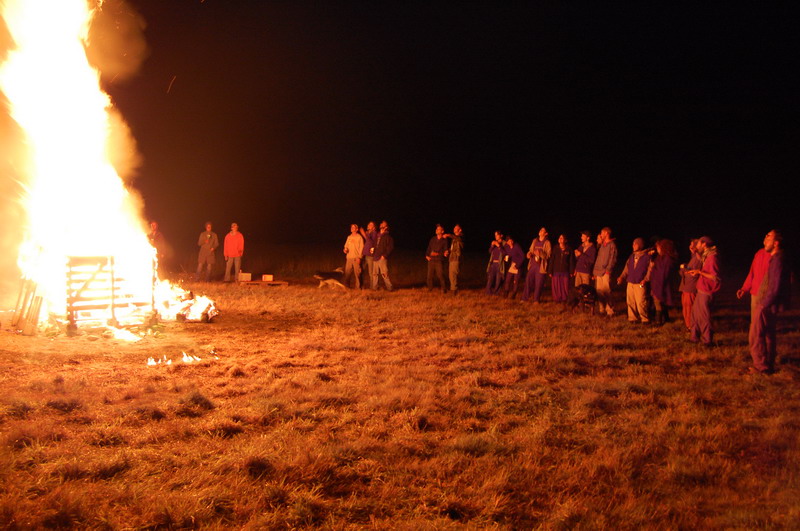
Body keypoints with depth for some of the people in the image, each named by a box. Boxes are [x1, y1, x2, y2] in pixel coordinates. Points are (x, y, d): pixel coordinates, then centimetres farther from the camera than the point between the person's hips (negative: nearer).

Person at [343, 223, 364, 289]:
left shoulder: (359, 237, -2)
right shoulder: (349, 237, 15)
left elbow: (361, 248, -6)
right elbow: (346, 245, 21)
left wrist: (359, 257, -13)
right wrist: (345, 249, -3)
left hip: (356, 258, -5)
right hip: (349, 257, 5)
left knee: (357, 273, -3)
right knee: (347, 272, 4)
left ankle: (357, 287, 2)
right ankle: (346, 286, 13)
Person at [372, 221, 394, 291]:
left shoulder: (387, 236, 0)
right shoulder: (377, 235, 20)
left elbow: (391, 247, -7)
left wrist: (384, 255, -14)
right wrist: (373, 251, 10)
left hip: (382, 258, -7)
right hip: (375, 257, 7)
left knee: (384, 274, -13)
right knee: (375, 273, 7)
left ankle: (389, 288, -9)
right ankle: (374, 287, 13)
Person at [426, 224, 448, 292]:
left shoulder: (444, 240, 1)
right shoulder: (433, 239, 14)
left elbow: (446, 251, -1)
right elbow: (429, 248, 17)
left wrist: (437, 254, -15)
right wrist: (426, 255, 4)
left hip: (439, 261, -4)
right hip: (431, 260, 4)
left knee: (440, 275, -9)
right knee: (430, 275, 3)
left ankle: (443, 289, 3)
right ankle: (430, 289, 15)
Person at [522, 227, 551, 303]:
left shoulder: (547, 243, -1)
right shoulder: (535, 241, 14)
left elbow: (548, 255, -7)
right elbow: (530, 250, 22)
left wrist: (540, 253, -24)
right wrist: (529, 254, -1)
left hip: (541, 266, -4)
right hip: (532, 264, 4)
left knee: (539, 283, -2)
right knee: (528, 281, 0)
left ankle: (536, 300, 8)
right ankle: (524, 298, 9)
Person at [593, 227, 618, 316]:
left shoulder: (612, 245, -2)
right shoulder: (601, 245, 19)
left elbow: (612, 259, -8)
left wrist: (608, 269, -17)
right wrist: (595, 271, 14)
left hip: (606, 272, -7)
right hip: (598, 272, 7)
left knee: (606, 292, -9)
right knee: (599, 292, 5)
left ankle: (610, 311, -5)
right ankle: (602, 310, 10)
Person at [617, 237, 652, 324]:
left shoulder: (647, 256, -3)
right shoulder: (632, 256, 16)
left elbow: (650, 270, -5)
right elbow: (627, 268, 18)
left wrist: (645, 279, -16)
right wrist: (622, 277, 6)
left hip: (640, 284, -6)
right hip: (630, 283, 6)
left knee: (641, 303, -10)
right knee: (630, 301, 6)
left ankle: (645, 319, 0)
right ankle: (633, 318, 15)